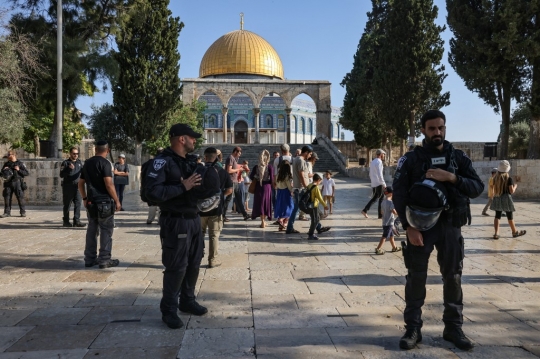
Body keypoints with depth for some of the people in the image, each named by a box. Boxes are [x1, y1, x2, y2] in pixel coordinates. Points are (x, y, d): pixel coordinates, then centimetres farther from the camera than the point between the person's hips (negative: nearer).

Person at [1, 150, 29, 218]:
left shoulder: (20, 163, 2)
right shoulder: (6, 164, 14)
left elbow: (27, 173, 0)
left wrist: (19, 170, -13)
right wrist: (4, 170, 0)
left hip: (17, 182, -4)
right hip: (8, 183, 4)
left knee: (20, 197, -4)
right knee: (7, 197, 1)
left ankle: (23, 212, 5)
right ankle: (7, 212, 7)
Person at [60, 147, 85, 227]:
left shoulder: (79, 162, 14)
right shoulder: (65, 163, 0)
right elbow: (61, 175, -9)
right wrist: (69, 169, -22)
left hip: (77, 186, 4)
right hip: (68, 187, -4)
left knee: (78, 204, -2)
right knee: (67, 205, 4)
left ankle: (77, 221, 0)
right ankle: (66, 222, 13)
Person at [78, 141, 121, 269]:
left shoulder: (87, 163, 11)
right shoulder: (105, 163, -11)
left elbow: (81, 183, 15)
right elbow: (109, 184, -18)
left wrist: (84, 198, 24)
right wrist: (117, 201, -12)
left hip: (91, 202, 7)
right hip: (104, 202, -7)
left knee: (92, 230, 13)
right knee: (106, 230, 0)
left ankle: (90, 259, 17)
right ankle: (104, 259, 2)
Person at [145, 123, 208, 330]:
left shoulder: (191, 160, 12)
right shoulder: (163, 161, -13)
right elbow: (152, 192, -23)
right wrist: (183, 187, -23)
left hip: (194, 219, 8)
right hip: (175, 222, -8)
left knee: (194, 263, 16)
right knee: (176, 267, -2)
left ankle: (187, 301, 33)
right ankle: (169, 310, 13)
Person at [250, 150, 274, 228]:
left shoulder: (256, 167, 0)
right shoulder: (270, 167, -8)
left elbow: (251, 176, 0)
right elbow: (272, 178, -11)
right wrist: (272, 183, 9)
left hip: (258, 187, 2)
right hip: (267, 186, -1)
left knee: (260, 203, 8)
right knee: (266, 203, 11)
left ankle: (263, 221, 4)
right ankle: (263, 220, 17)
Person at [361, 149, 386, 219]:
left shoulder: (372, 162, 15)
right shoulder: (379, 162, -13)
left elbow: (370, 174, 20)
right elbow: (379, 174, -21)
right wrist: (384, 184, -18)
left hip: (373, 184, 8)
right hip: (379, 184, -8)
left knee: (374, 198, 16)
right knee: (381, 199, 1)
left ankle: (365, 210, 7)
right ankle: (380, 215, 5)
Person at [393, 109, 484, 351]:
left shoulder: (458, 157, 6)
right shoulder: (410, 159, -1)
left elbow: (477, 188, 1)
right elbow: (399, 195, -5)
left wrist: (452, 178, -17)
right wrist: (409, 227, -14)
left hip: (450, 225, 2)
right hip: (420, 224, -2)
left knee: (453, 277, 8)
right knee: (416, 277, 1)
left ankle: (453, 328, 23)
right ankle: (413, 329, 11)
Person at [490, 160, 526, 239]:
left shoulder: (495, 178, 1)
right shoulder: (509, 179, -13)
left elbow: (494, 190, 6)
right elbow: (512, 191, -10)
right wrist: (515, 186, 7)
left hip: (497, 199, 4)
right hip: (506, 198, -4)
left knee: (497, 216, 5)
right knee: (510, 217, 10)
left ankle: (496, 233, -1)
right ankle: (515, 232, 27)